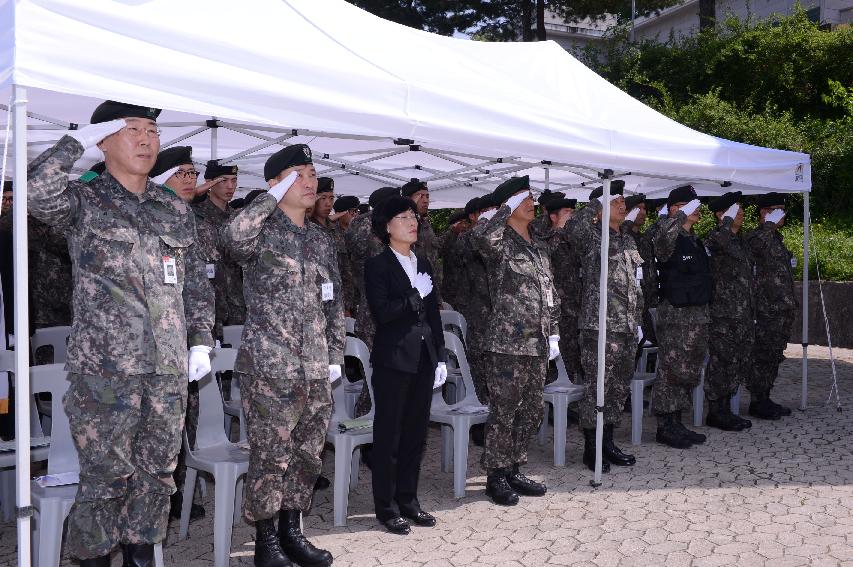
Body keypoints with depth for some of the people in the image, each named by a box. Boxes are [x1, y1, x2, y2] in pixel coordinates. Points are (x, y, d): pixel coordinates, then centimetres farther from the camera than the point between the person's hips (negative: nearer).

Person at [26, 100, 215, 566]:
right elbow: (35, 192, -22)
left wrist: (201, 341, 10)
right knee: (105, 479, 1)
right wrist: (78, 139, -12)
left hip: (168, 370, 5)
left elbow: (197, 283, 17)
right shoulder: (83, 201, 1)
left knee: (157, 476, 12)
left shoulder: (176, 210, 14)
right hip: (104, 369, -4)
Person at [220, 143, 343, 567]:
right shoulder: (263, 232, -5)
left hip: (316, 369, 6)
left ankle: (292, 532, 28)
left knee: (307, 454, 13)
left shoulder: (321, 240, 14)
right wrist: (274, 197, -19)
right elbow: (232, 237, -31)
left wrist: (335, 355, 12)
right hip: (269, 365, -6)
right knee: (272, 456, -1)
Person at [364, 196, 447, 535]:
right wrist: (416, 295, -14)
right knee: (388, 435, 3)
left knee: (416, 433, 12)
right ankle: (386, 507, 13)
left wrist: (440, 357, 11)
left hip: (424, 359, 6)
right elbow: (382, 312, -17)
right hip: (394, 359, -6)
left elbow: (433, 314, 15)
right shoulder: (378, 266, -5)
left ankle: (408, 500, 25)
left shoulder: (423, 264, 14)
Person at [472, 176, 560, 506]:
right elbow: (483, 240, -33)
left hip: (537, 345, 8)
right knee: (504, 412, -1)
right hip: (506, 345, -8)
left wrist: (553, 333, 15)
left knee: (532, 412, 13)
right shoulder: (501, 243, -7)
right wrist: (506, 208, -20)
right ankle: (496, 476, 12)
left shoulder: (540, 249, 17)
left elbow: (551, 295, 21)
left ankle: (513, 471, 26)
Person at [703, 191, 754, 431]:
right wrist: (729, 220, -18)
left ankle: (725, 410, 22)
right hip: (723, 315, -9)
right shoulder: (714, 238, -9)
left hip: (743, 315, 9)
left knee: (739, 364, 12)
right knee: (722, 364, -4)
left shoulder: (741, 240, 19)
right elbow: (719, 240, -37)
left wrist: (751, 313, 24)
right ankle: (716, 413, 5)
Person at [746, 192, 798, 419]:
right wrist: (770, 224, -25)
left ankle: (765, 399, 21)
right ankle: (757, 402, 2)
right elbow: (756, 245, -36)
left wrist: (791, 302, 27)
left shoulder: (777, 238, 20)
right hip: (766, 309, -10)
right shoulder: (755, 237, -9)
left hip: (782, 309, 10)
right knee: (763, 356, -5)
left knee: (774, 357, 13)